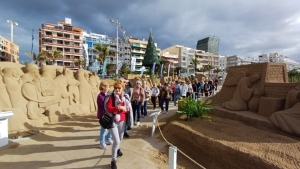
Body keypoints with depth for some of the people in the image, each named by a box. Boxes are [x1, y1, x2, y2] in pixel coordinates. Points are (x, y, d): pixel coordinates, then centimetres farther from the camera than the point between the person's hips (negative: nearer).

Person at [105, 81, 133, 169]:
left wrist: (118, 111, -19)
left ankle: (118, 149, 55)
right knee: (116, 141, -7)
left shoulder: (125, 97, -2)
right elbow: (108, 108, -24)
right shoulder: (111, 97, -12)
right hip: (113, 121, -4)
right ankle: (113, 161, 14)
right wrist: (119, 107, -32)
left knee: (120, 138, 22)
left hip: (122, 121, 4)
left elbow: (128, 109, -4)